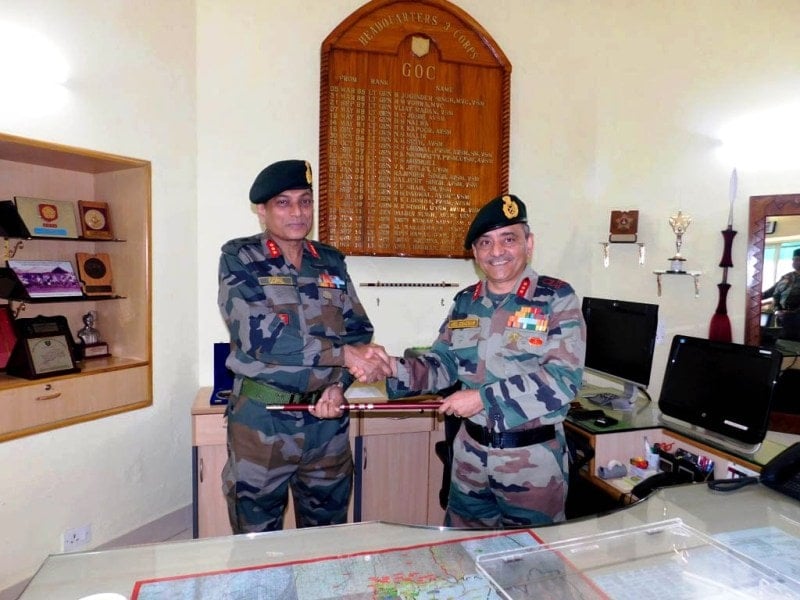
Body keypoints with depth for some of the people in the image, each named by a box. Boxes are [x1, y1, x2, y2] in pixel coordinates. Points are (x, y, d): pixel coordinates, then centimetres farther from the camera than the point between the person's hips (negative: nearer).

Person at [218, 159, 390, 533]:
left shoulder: (331, 262, 8)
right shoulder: (239, 258, -5)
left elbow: (359, 331, 6)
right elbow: (260, 335, -19)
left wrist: (338, 383, -12)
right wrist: (342, 354, -21)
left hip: (327, 419, 4)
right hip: (261, 421, -3)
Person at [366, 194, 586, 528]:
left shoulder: (556, 298, -11)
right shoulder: (465, 302, 4)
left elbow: (563, 378, -20)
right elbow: (442, 365, 6)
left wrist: (483, 398, -22)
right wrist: (394, 368, -13)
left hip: (533, 458, -4)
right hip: (471, 453, 5)